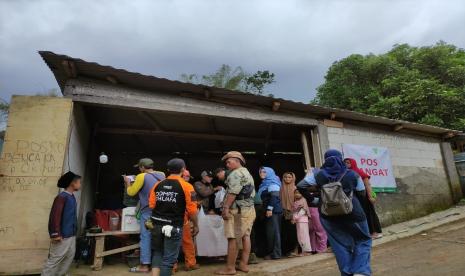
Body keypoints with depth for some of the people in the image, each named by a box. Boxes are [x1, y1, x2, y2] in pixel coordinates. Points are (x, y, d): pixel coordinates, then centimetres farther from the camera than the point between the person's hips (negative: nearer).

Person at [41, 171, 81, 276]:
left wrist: (74, 231, 17)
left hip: (71, 235, 9)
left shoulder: (72, 197, 9)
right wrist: (55, 234, -20)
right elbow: (55, 216, -21)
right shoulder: (62, 197, -18)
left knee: (70, 257, 18)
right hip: (62, 236, -9)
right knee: (55, 259, 1)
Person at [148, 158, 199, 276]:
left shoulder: (158, 184, 2)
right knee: (169, 258, 6)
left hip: (157, 225, 4)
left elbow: (151, 205, 2)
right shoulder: (186, 186, -10)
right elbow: (192, 209, -11)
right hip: (174, 226, -4)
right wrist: (195, 225, 4)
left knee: (157, 253, 21)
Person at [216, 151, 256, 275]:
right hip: (249, 209, 10)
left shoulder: (236, 173, -11)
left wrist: (226, 207, -18)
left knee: (233, 238, -6)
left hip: (238, 210, -10)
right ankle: (243, 264, 14)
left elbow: (233, 193, -20)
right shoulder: (248, 173, 20)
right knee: (245, 237, 9)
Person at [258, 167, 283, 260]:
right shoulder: (264, 183, 20)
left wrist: (270, 208, -24)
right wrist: (266, 209, 18)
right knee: (272, 231, 11)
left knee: (273, 231, -8)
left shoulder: (272, 182, -7)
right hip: (270, 210, 9)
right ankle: (272, 252, 16)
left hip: (274, 210, -9)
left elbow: (274, 196, -19)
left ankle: (275, 254, -4)